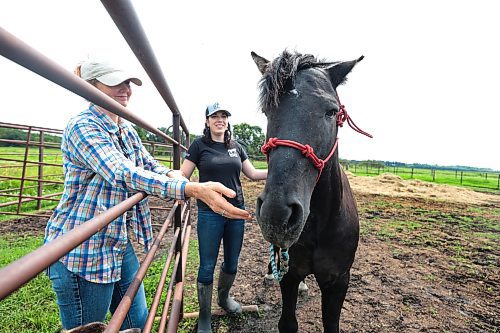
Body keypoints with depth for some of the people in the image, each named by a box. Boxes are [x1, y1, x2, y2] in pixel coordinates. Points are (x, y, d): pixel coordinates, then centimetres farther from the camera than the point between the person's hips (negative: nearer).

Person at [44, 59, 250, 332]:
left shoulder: (128, 131, 7)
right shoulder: (82, 127, -18)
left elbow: (149, 165, 13)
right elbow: (122, 174, -34)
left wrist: (171, 174, -13)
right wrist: (194, 189, -47)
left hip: (120, 244, 8)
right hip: (81, 250, -7)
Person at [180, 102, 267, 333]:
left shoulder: (236, 147, 7)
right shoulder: (199, 145, -4)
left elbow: (252, 174, 12)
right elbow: (183, 176, -4)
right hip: (210, 213, -4)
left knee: (232, 262, 18)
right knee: (207, 266, 6)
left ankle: (224, 297, 46)